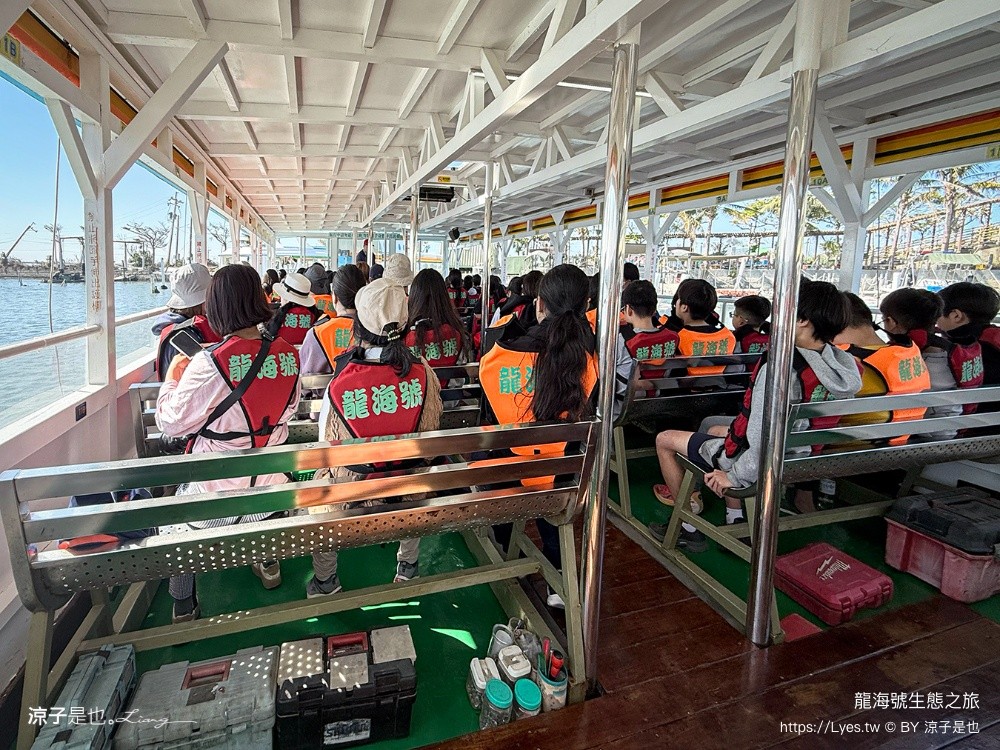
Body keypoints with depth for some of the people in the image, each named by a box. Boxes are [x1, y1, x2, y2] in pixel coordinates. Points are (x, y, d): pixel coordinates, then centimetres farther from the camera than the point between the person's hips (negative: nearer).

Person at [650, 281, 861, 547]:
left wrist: (735, 478, -18)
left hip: (759, 467, -8)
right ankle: (736, 522, 31)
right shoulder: (846, 368, -6)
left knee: (665, 439, 8)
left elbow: (762, 438, -32)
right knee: (715, 429, 33)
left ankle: (689, 527, 18)